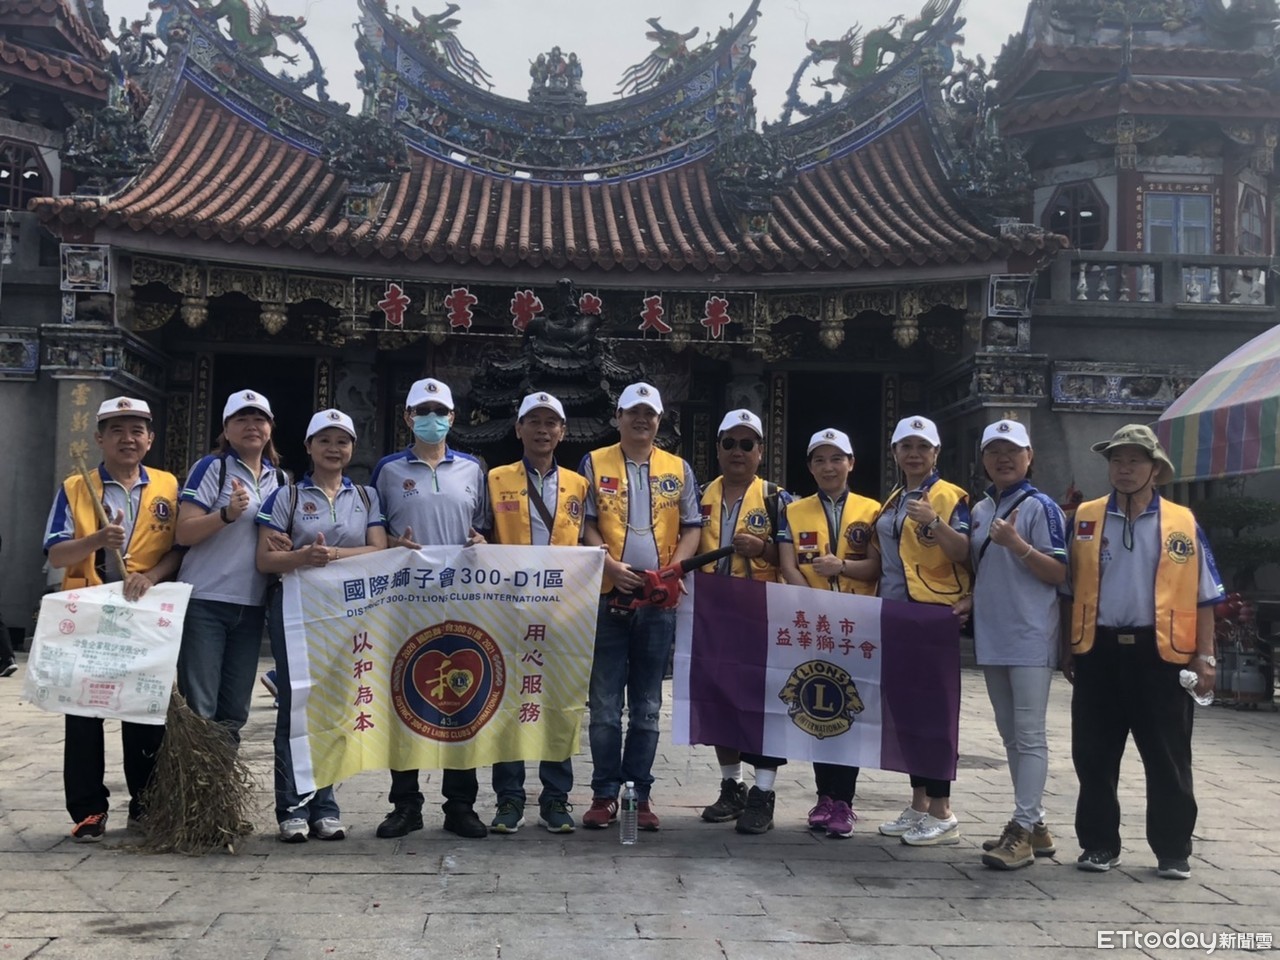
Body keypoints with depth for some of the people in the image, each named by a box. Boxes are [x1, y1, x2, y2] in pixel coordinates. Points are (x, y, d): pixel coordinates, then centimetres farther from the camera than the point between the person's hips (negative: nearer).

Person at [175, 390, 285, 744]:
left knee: (234, 710, 11)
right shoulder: (211, 467, -4)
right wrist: (228, 514, -26)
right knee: (198, 708, -5)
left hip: (252, 605, 6)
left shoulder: (281, 479, 13)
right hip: (205, 601, -5)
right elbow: (183, 533, -11)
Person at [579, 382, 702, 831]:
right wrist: (610, 565, -14)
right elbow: (584, 524, 1)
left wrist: (674, 569, -7)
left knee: (647, 706, 7)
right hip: (608, 596, -2)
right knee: (605, 705, 1)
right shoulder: (595, 464, 5)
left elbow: (692, 527, 9)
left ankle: (639, 795, 15)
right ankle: (604, 794, 10)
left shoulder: (678, 469, 11)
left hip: (659, 601, 2)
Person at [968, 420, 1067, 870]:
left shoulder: (1040, 507, -8)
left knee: (1029, 735, -5)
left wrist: (1017, 544, -24)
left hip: (1030, 638, -8)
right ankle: (1033, 824, 24)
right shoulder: (980, 511, 14)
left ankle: (1023, 831, -3)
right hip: (991, 637, 8)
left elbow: (1060, 574, -13)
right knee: (1010, 733, 14)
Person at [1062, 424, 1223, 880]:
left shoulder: (1182, 524, 3)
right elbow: (1068, 590, 10)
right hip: (1099, 651, 1)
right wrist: (1067, 647, 5)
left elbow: (1203, 597, 4)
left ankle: (1173, 851, 18)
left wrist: (1204, 656, -2)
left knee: (1168, 760, 6)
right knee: (1094, 756, 7)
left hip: (1161, 653, -1)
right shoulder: (1085, 519, 6)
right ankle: (1098, 844, 20)